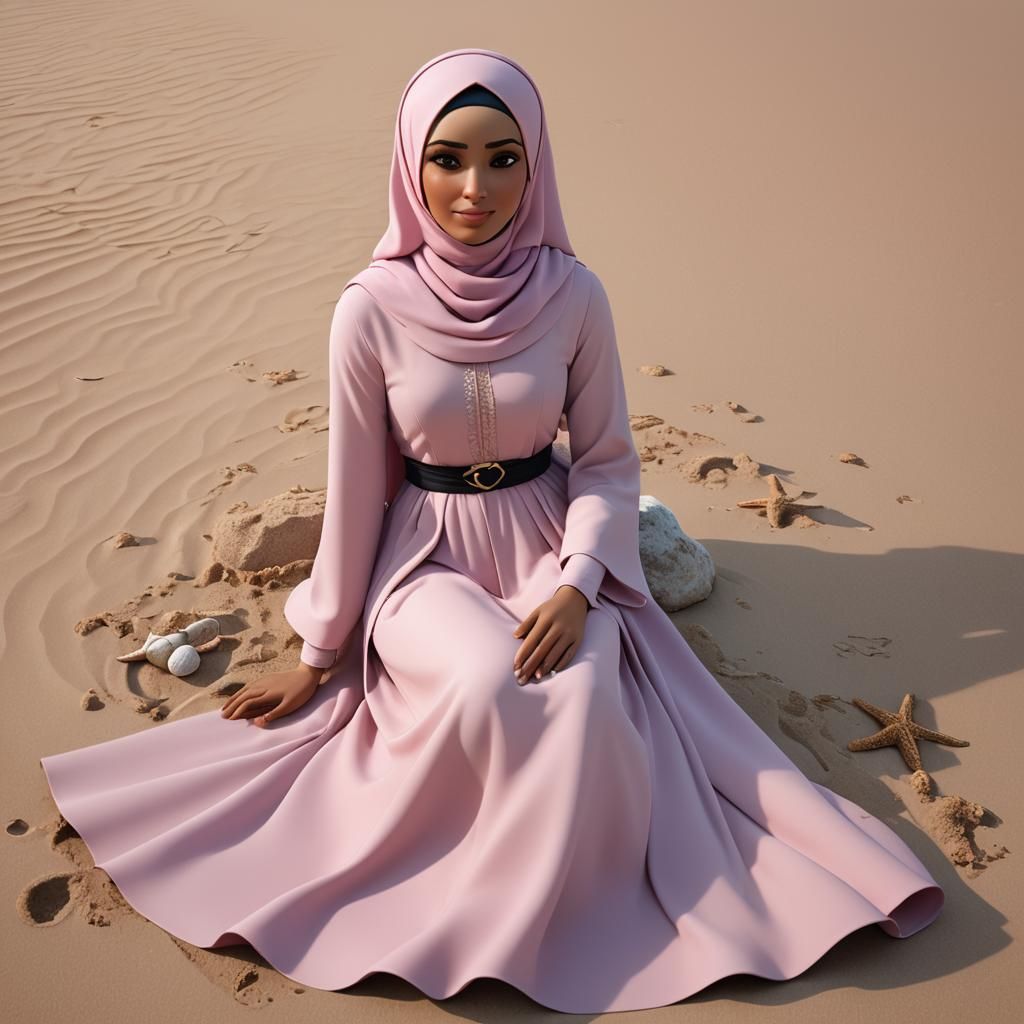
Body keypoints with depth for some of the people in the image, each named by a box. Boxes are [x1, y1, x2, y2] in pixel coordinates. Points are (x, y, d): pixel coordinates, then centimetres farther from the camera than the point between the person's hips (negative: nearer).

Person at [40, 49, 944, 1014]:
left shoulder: (572, 295, -9)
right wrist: (320, 654, 4)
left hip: (553, 543, 1)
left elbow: (607, 459, 0)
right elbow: (354, 487, -3)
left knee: (583, 696, -28)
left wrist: (575, 584, -18)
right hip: (427, 554, -1)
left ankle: (558, 906, 1)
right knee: (490, 687, -31)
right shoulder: (373, 309, -12)